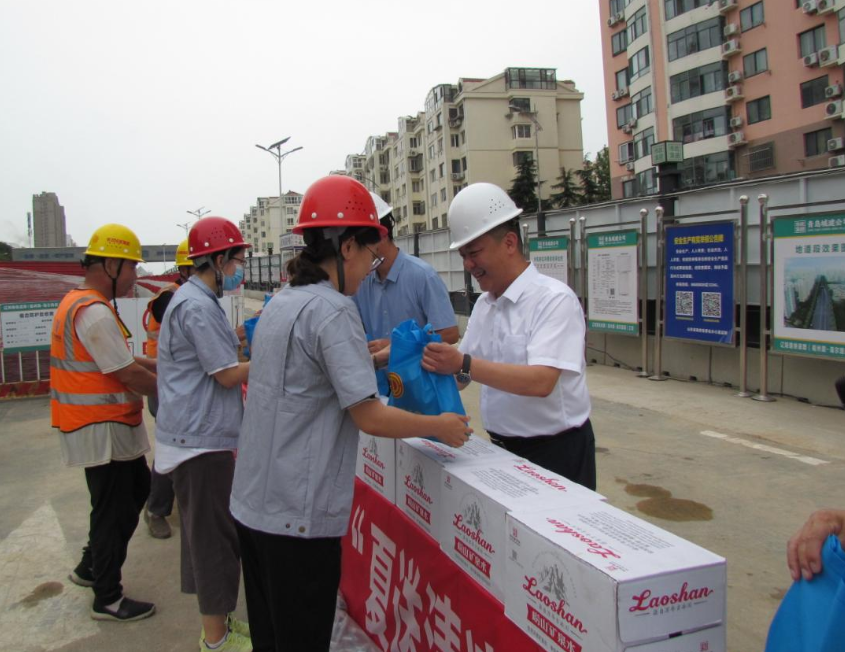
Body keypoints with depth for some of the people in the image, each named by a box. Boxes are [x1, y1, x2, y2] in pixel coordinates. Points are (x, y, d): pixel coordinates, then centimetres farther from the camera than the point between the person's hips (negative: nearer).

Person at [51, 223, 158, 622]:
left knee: (137, 488, 21)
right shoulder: (94, 311, -22)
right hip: (103, 429, -10)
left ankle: (91, 567, 35)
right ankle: (107, 599, 19)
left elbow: (121, 360, 16)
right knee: (114, 510, 3)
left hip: (108, 426, 10)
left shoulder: (81, 303, 12)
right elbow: (129, 375, -22)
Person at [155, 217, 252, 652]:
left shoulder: (192, 299, 14)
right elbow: (227, 375, -17)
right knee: (214, 537, 1)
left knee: (205, 533, 18)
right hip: (201, 440, -10)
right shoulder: (197, 306, -18)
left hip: (197, 437, 10)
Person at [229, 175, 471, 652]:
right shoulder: (333, 310, -17)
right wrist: (442, 427, -6)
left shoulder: (281, 303, 9)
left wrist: (368, 359, 23)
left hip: (252, 503, 9)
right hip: (298, 516, -8)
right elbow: (369, 417, -19)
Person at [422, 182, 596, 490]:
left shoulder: (554, 299, -16)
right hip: (503, 450, 7)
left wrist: (464, 365, -35)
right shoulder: (483, 304, 7)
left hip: (556, 453, -6)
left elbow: (541, 381, -28)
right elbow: (460, 376, 9)